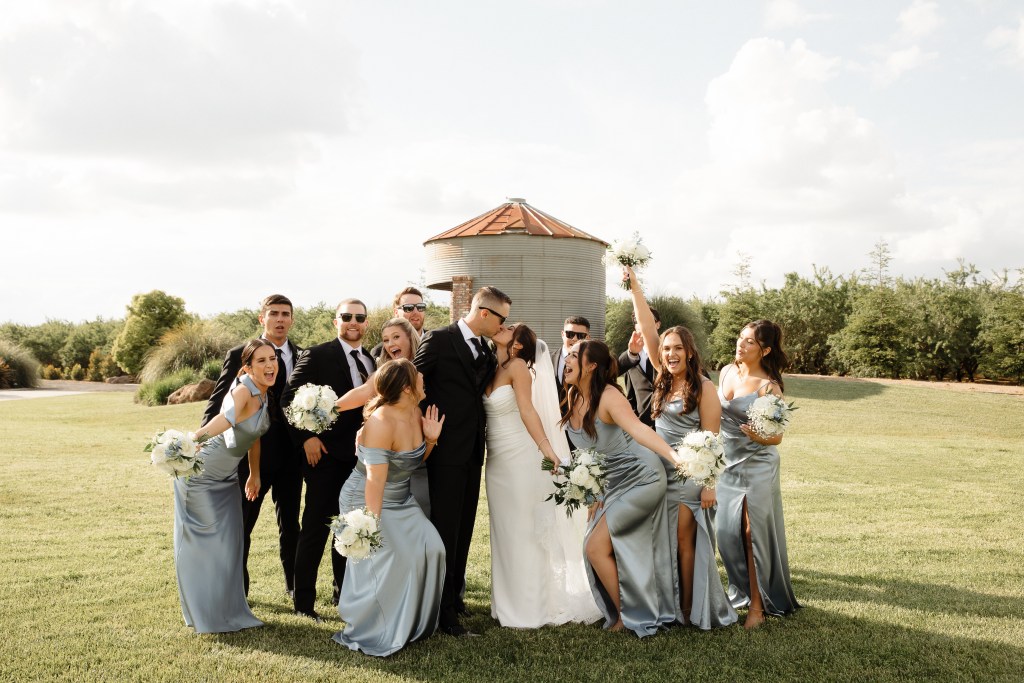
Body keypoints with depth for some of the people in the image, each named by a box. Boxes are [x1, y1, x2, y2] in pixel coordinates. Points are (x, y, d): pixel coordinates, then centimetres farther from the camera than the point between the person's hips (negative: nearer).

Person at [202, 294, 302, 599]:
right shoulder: (239, 355, -4)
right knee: (240, 523, 7)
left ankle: (295, 585, 30)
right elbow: (217, 402, -5)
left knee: (290, 522, 16)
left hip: (291, 454, 3)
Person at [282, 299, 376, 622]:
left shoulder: (372, 361, 11)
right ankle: (304, 601, 11)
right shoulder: (317, 355, -8)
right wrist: (306, 437, -18)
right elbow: (290, 398, -11)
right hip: (326, 455, -6)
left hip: (361, 457, 6)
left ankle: (343, 592, 30)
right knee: (315, 530, -1)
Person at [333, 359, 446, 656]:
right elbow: (375, 480, -29)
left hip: (400, 501, 8)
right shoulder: (381, 422, -28)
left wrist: (431, 439, -7)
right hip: (367, 501, -8)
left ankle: (410, 622, 15)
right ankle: (367, 634, 8)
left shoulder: (415, 414, -3)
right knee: (385, 561, -14)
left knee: (429, 548, -5)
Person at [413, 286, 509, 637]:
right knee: (445, 530, -2)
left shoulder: (486, 351, 12)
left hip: (472, 451, 7)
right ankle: (445, 611, 4)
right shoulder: (438, 339, -10)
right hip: (447, 450, -7)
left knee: (463, 528, 15)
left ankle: (454, 593, 28)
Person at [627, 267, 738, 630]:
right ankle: (668, 605, 22)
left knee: (686, 542, -1)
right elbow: (647, 329, 1)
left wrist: (710, 484, -16)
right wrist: (635, 288, -4)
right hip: (661, 474, 6)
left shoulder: (703, 387, -11)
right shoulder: (664, 379, 6)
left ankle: (691, 609, 11)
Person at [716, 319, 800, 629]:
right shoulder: (726, 371, 4)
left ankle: (757, 606, 12)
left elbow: (777, 437, -11)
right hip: (728, 465, 6)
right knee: (728, 534, 8)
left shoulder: (768, 386, -14)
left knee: (753, 534, 0)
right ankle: (743, 593, 27)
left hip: (757, 467, -6)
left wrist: (757, 436, -30)